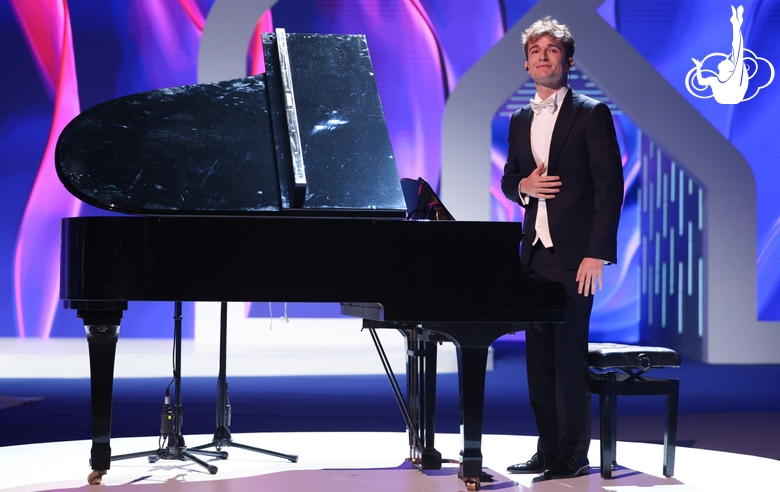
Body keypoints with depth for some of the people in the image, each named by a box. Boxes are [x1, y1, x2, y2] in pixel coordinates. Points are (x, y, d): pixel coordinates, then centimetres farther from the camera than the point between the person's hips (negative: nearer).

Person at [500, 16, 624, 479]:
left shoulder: (591, 114, -4)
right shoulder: (520, 120, 15)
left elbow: (610, 186, -9)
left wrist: (596, 254, -15)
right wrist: (523, 185, -3)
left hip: (573, 254, -6)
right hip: (535, 253, 6)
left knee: (571, 355, -6)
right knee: (539, 355, 8)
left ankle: (573, 455, 2)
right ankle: (548, 450, 15)